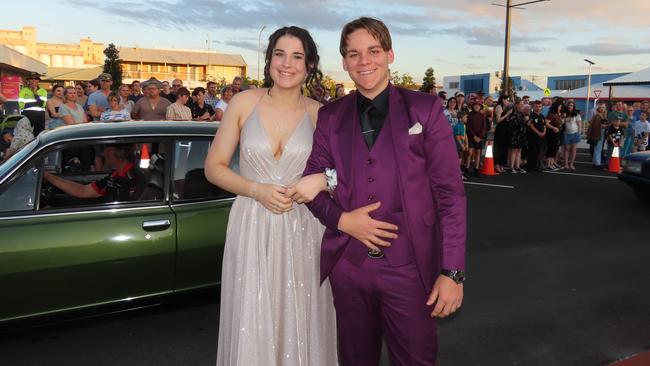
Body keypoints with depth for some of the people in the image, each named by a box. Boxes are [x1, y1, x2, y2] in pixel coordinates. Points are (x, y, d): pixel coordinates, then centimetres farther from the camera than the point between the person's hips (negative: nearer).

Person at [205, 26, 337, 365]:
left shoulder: (319, 114, -1)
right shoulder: (244, 102, -1)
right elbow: (213, 167, 2)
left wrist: (323, 180, -16)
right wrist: (257, 190, -12)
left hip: (301, 229, 1)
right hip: (251, 226, 0)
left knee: (301, 325, 11)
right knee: (251, 327, 9)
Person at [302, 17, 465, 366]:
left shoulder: (425, 109, -2)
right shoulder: (330, 116, 6)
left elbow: (450, 192, -5)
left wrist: (452, 271, -11)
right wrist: (341, 219, -12)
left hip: (410, 267, -2)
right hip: (347, 265, 3)